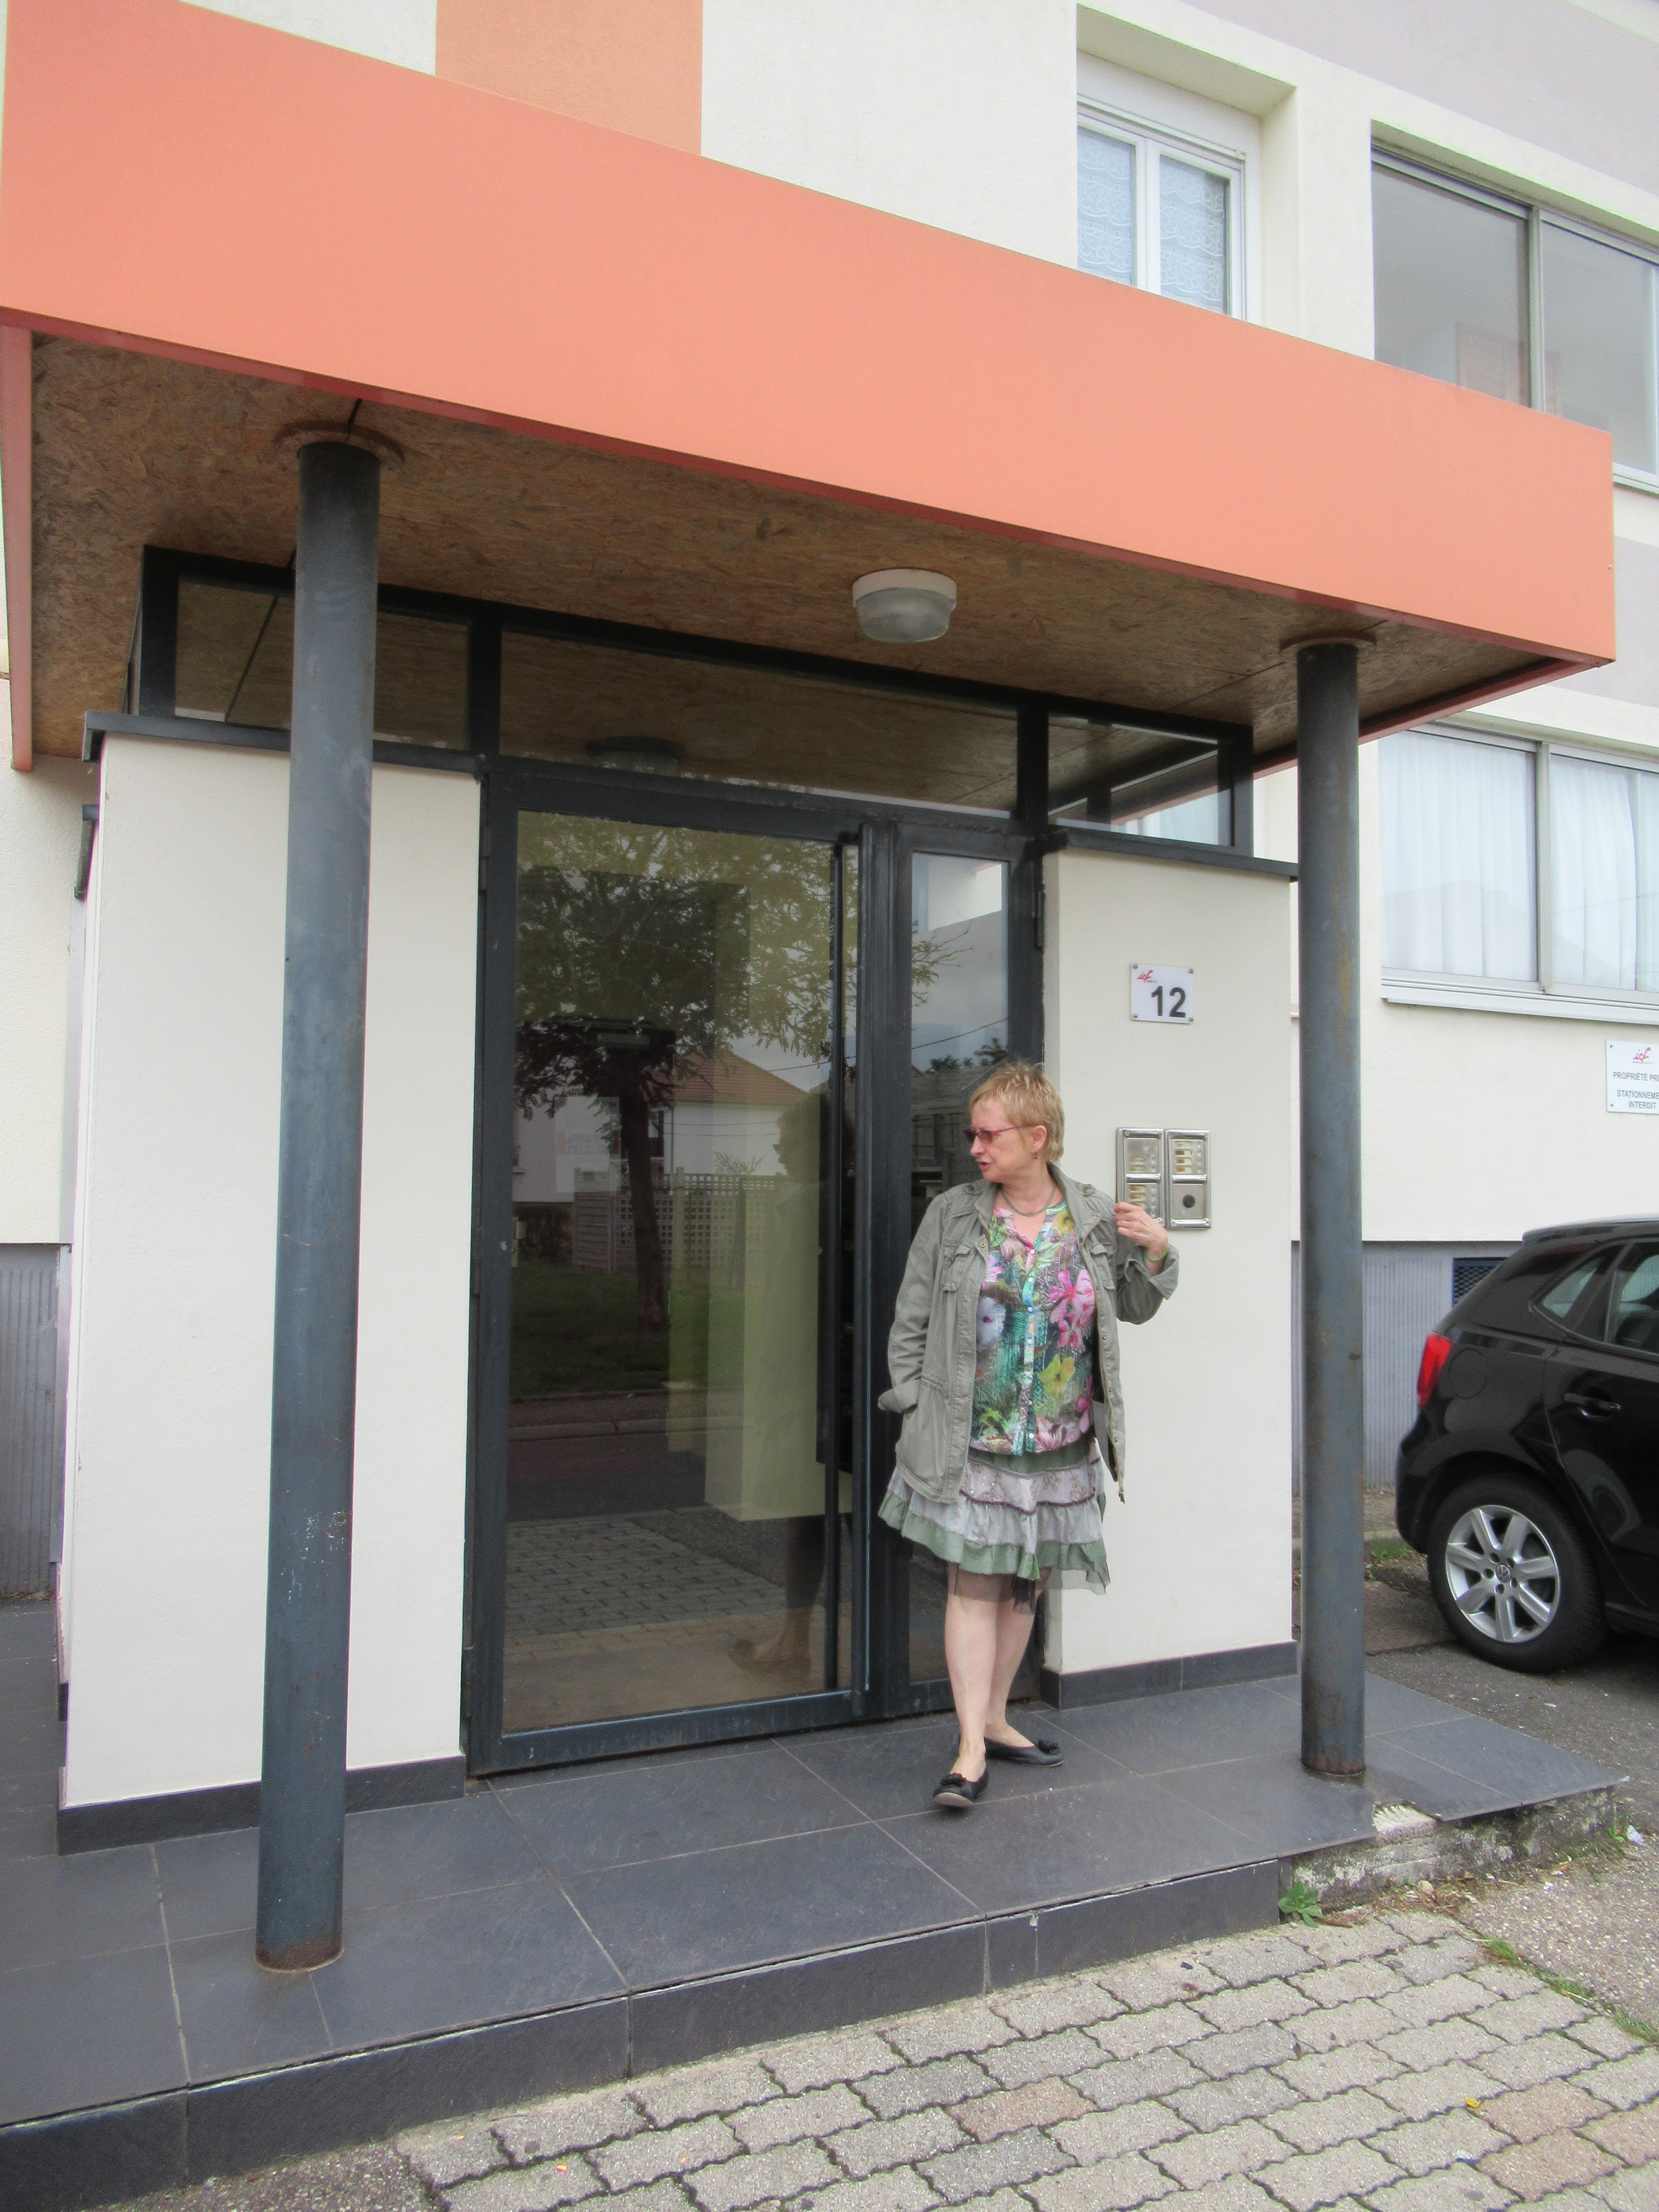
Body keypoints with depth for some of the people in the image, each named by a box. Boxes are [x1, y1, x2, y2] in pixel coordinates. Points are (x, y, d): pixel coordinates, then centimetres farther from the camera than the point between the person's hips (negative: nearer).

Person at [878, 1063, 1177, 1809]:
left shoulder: (1096, 1218, 2)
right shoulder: (952, 1215, -2)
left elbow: (1134, 1307, 16)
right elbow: (911, 1322, 2)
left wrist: (1154, 1256, -3)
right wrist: (915, 1408, -3)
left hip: (1060, 1447, 3)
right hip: (970, 1445, -2)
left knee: (1025, 1586, 14)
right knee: (973, 1586, -4)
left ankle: (995, 1720, 30)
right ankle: (972, 1749, 3)